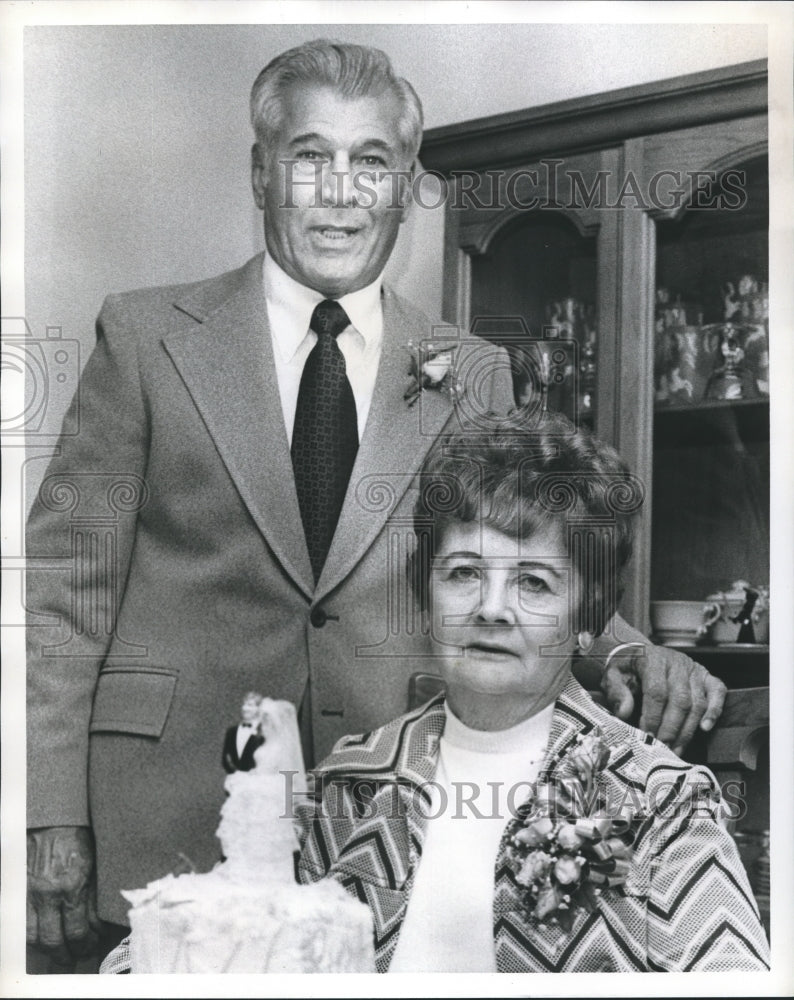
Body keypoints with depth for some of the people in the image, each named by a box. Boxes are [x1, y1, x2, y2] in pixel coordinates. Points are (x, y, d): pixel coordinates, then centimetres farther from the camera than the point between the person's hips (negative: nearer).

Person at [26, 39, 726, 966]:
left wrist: (619, 647, -15)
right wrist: (52, 814, -6)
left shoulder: (473, 375, 9)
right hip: (172, 817, -1)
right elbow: (67, 579, 1)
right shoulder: (147, 335, 3)